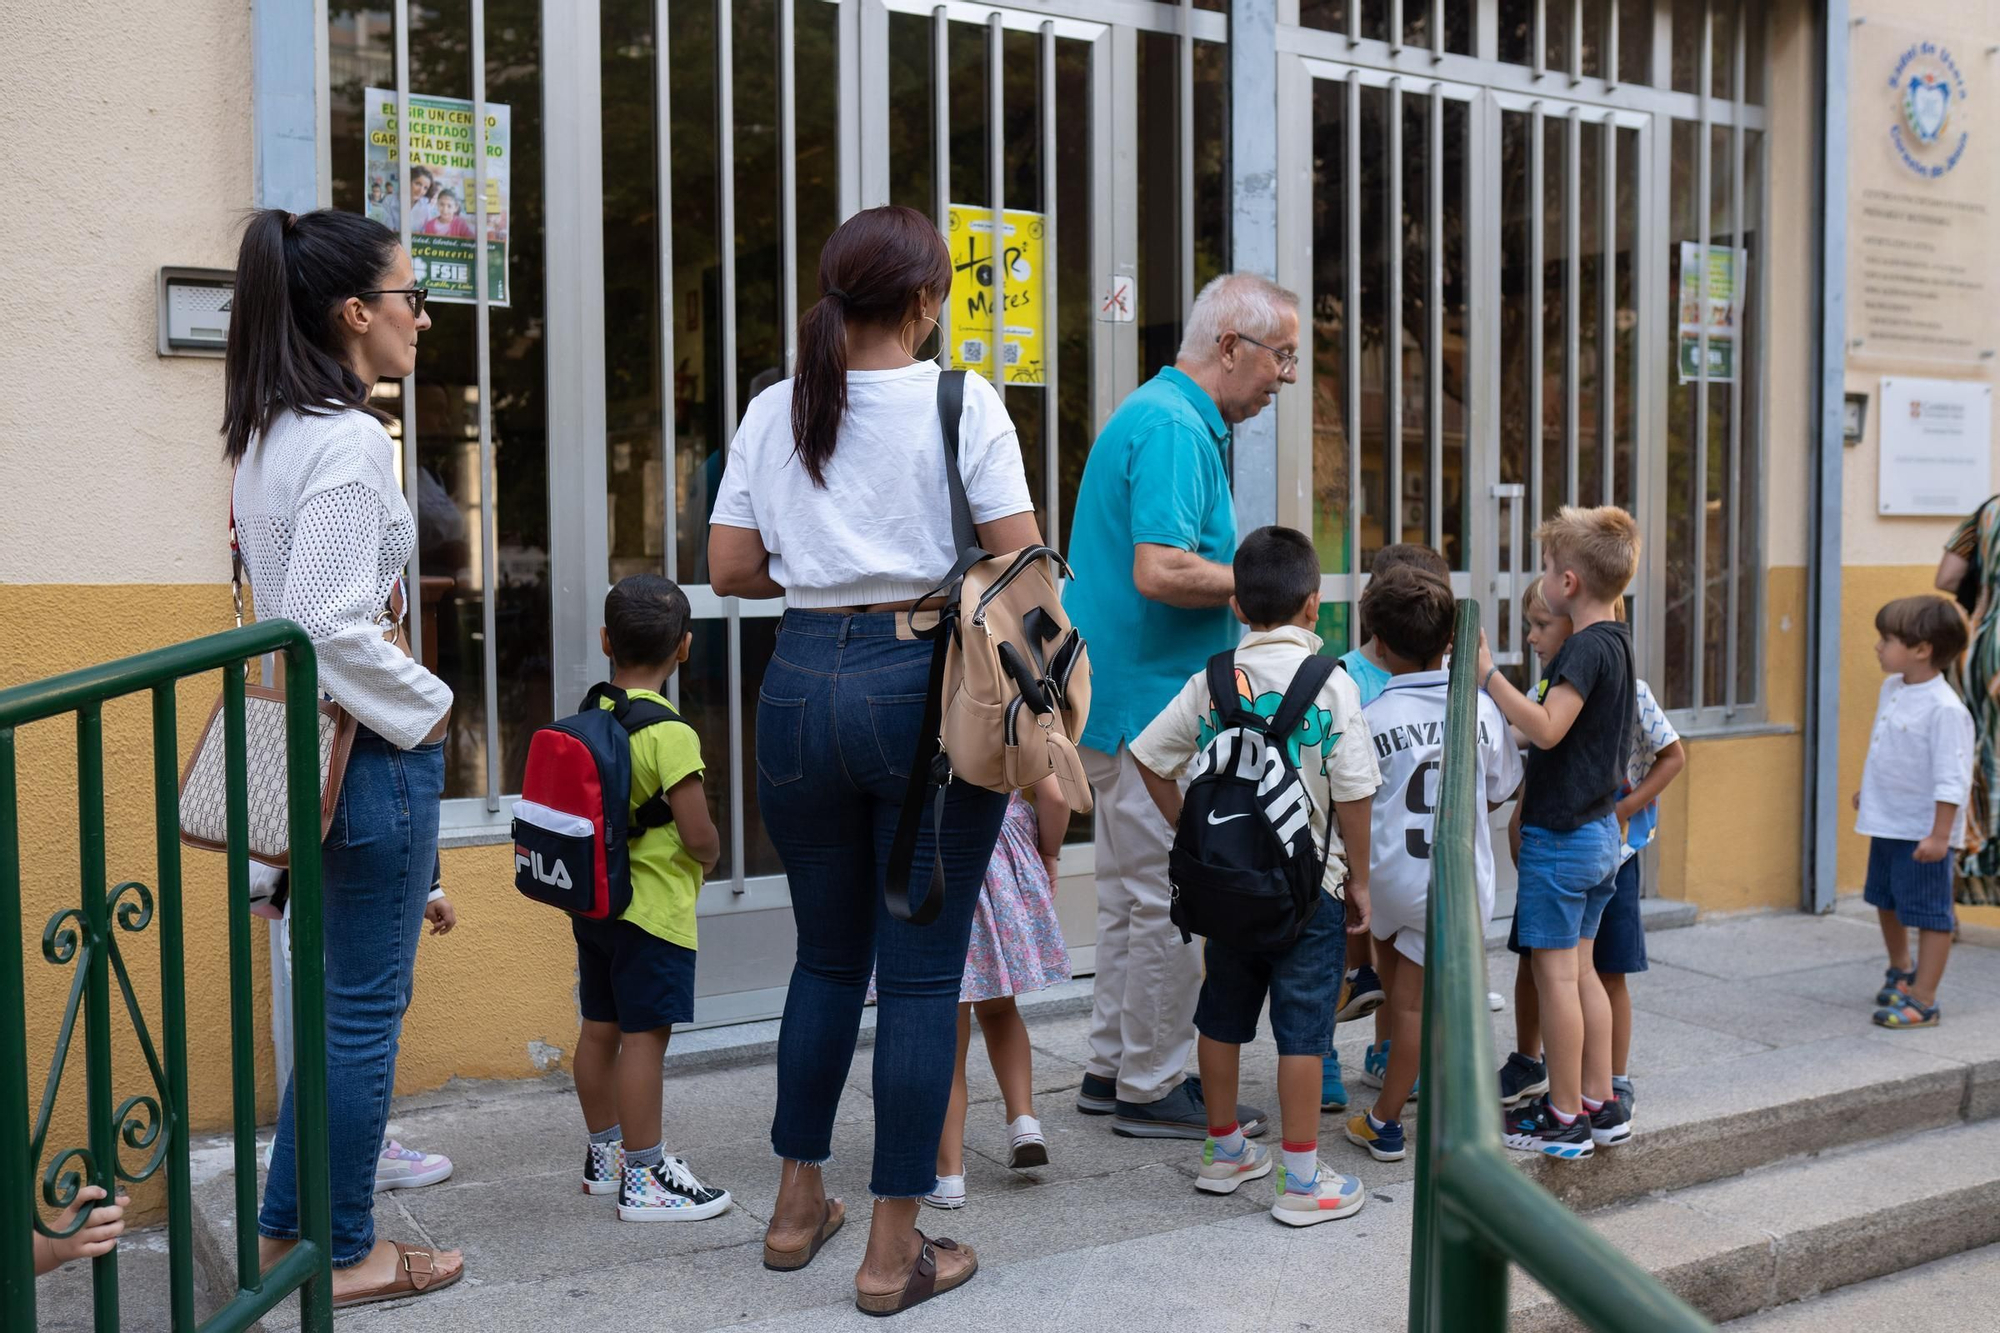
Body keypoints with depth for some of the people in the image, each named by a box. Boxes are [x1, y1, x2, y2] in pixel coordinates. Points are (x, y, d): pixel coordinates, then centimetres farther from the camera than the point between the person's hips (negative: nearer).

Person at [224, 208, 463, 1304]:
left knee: (349, 997, 20)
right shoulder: (349, 439, -19)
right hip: (371, 751, -10)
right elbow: (331, 621, -26)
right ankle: (344, 1255, 17)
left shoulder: (267, 432, 11)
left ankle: (289, 1227, 31)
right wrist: (428, 708, -13)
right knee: (367, 1007, 3)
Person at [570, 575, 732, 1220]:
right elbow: (698, 835, -20)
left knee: (600, 1027, 16)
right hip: (653, 905, -8)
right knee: (645, 1036, -3)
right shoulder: (669, 733, -19)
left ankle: (604, 1155, 30)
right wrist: (709, 857, 0)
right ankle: (644, 1180, 4)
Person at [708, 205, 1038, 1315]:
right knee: (921, 973, 4)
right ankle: (894, 1251, 10)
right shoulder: (961, 404, -6)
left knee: (826, 954, 19)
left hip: (802, 683, 4)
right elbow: (1019, 565, -8)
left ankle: (798, 1204, 30)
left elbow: (729, 568, 7)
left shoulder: (774, 412, 6)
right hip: (924, 687, -4)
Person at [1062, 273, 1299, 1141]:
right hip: (1152, 704, -11)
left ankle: (1112, 1068, 26)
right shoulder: (1174, 428, -17)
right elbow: (1159, 573, -27)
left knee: (1132, 894, 17)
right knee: (1169, 901, -2)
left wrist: (1246, 581, 15)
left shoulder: (1164, 416, 17)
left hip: (1127, 701, 11)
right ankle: (1152, 1089, 9)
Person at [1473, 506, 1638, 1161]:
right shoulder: (1616, 643, 11)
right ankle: (1600, 1106, 20)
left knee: (1555, 973, -2)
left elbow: (1546, 729, -28)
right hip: (1600, 830, 9)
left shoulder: (1586, 648, -18)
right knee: (1580, 970, 15)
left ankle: (1565, 1119, 4)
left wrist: (1488, 675, -27)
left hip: (1560, 835, -9)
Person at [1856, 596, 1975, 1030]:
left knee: (1929, 913, 0)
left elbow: (1952, 781, -25)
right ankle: (1901, 971, 46)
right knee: (1886, 900, 24)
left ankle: (1922, 1001, 7)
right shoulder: (1893, 689, 2)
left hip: (1922, 833, -10)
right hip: (1887, 823, 10)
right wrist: (1866, 791, 26)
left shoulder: (1945, 709, -24)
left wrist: (1939, 835, -26)